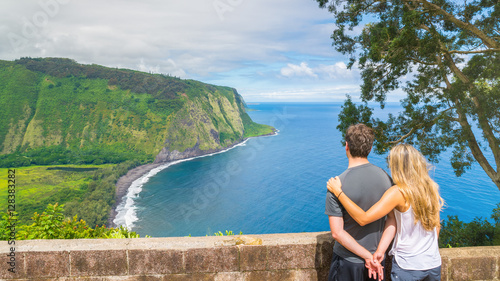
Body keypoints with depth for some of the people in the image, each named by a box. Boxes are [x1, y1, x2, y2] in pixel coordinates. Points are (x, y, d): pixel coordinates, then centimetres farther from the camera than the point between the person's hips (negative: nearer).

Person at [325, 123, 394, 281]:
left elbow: (337, 233, -21)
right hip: (378, 261, 3)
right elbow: (393, 220, -5)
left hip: (347, 262, -3)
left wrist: (368, 256, -15)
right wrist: (377, 254, -3)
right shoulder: (385, 177, -10)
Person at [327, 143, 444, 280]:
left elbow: (363, 219, -24)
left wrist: (338, 192, -18)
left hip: (407, 267, -5)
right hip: (434, 264, 5)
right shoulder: (431, 188, -3)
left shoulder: (398, 192, -21)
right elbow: (436, 227, 7)